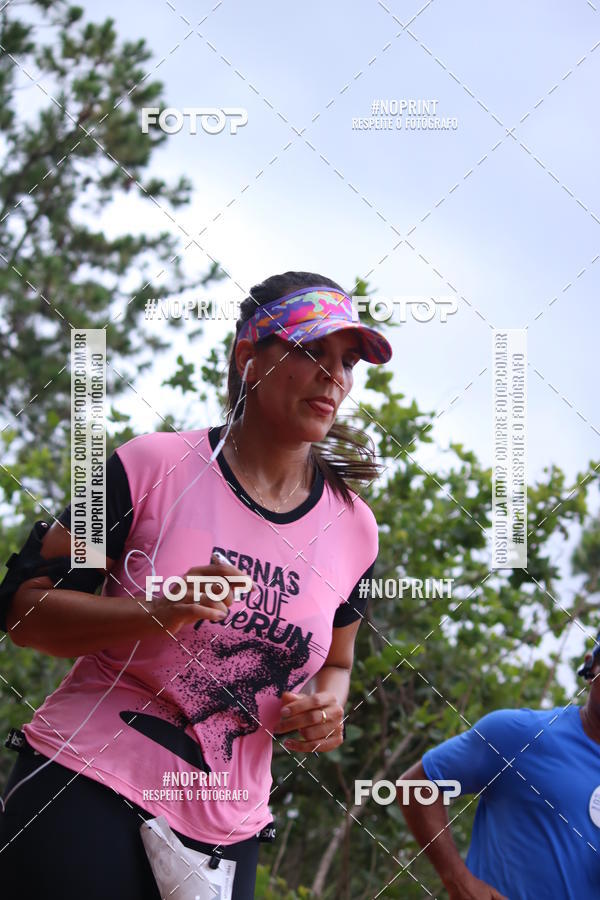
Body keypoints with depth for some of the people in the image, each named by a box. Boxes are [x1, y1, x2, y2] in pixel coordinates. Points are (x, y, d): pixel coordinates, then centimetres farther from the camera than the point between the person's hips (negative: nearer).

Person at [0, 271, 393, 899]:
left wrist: (326, 706, -2)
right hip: (85, 791, -4)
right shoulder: (153, 467, -6)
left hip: (224, 834, 4)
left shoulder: (353, 528, 5)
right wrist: (154, 614, -21)